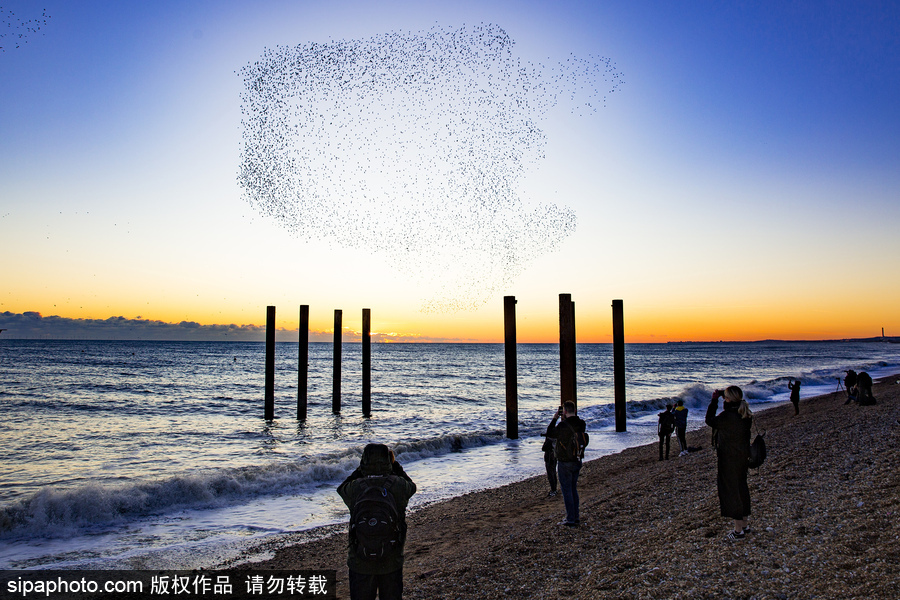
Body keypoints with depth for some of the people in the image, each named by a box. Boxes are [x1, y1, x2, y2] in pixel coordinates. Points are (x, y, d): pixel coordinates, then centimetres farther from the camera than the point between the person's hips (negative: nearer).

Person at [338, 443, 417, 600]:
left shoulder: (355, 487, -16)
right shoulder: (398, 485, -15)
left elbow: (341, 489, 9)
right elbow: (412, 487, 10)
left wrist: (360, 469, 11)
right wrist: (395, 465, 15)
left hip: (360, 563, 0)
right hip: (391, 563, 0)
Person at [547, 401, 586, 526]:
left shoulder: (563, 425, -22)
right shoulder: (581, 424, -2)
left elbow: (550, 433, -6)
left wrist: (554, 419, 1)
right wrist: (565, 419, 12)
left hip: (565, 463, -7)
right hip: (577, 461, 7)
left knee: (566, 490, 2)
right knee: (573, 489, 18)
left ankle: (570, 519, 4)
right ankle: (576, 517, 24)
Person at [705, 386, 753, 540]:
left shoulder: (727, 416, -26)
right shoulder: (746, 415, -1)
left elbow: (710, 421, -11)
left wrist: (714, 400, -7)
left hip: (729, 459, -8)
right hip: (743, 457, 8)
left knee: (731, 490, 4)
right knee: (741, 488, 20)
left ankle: (738, 530, 12)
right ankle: (745, 524, 34)